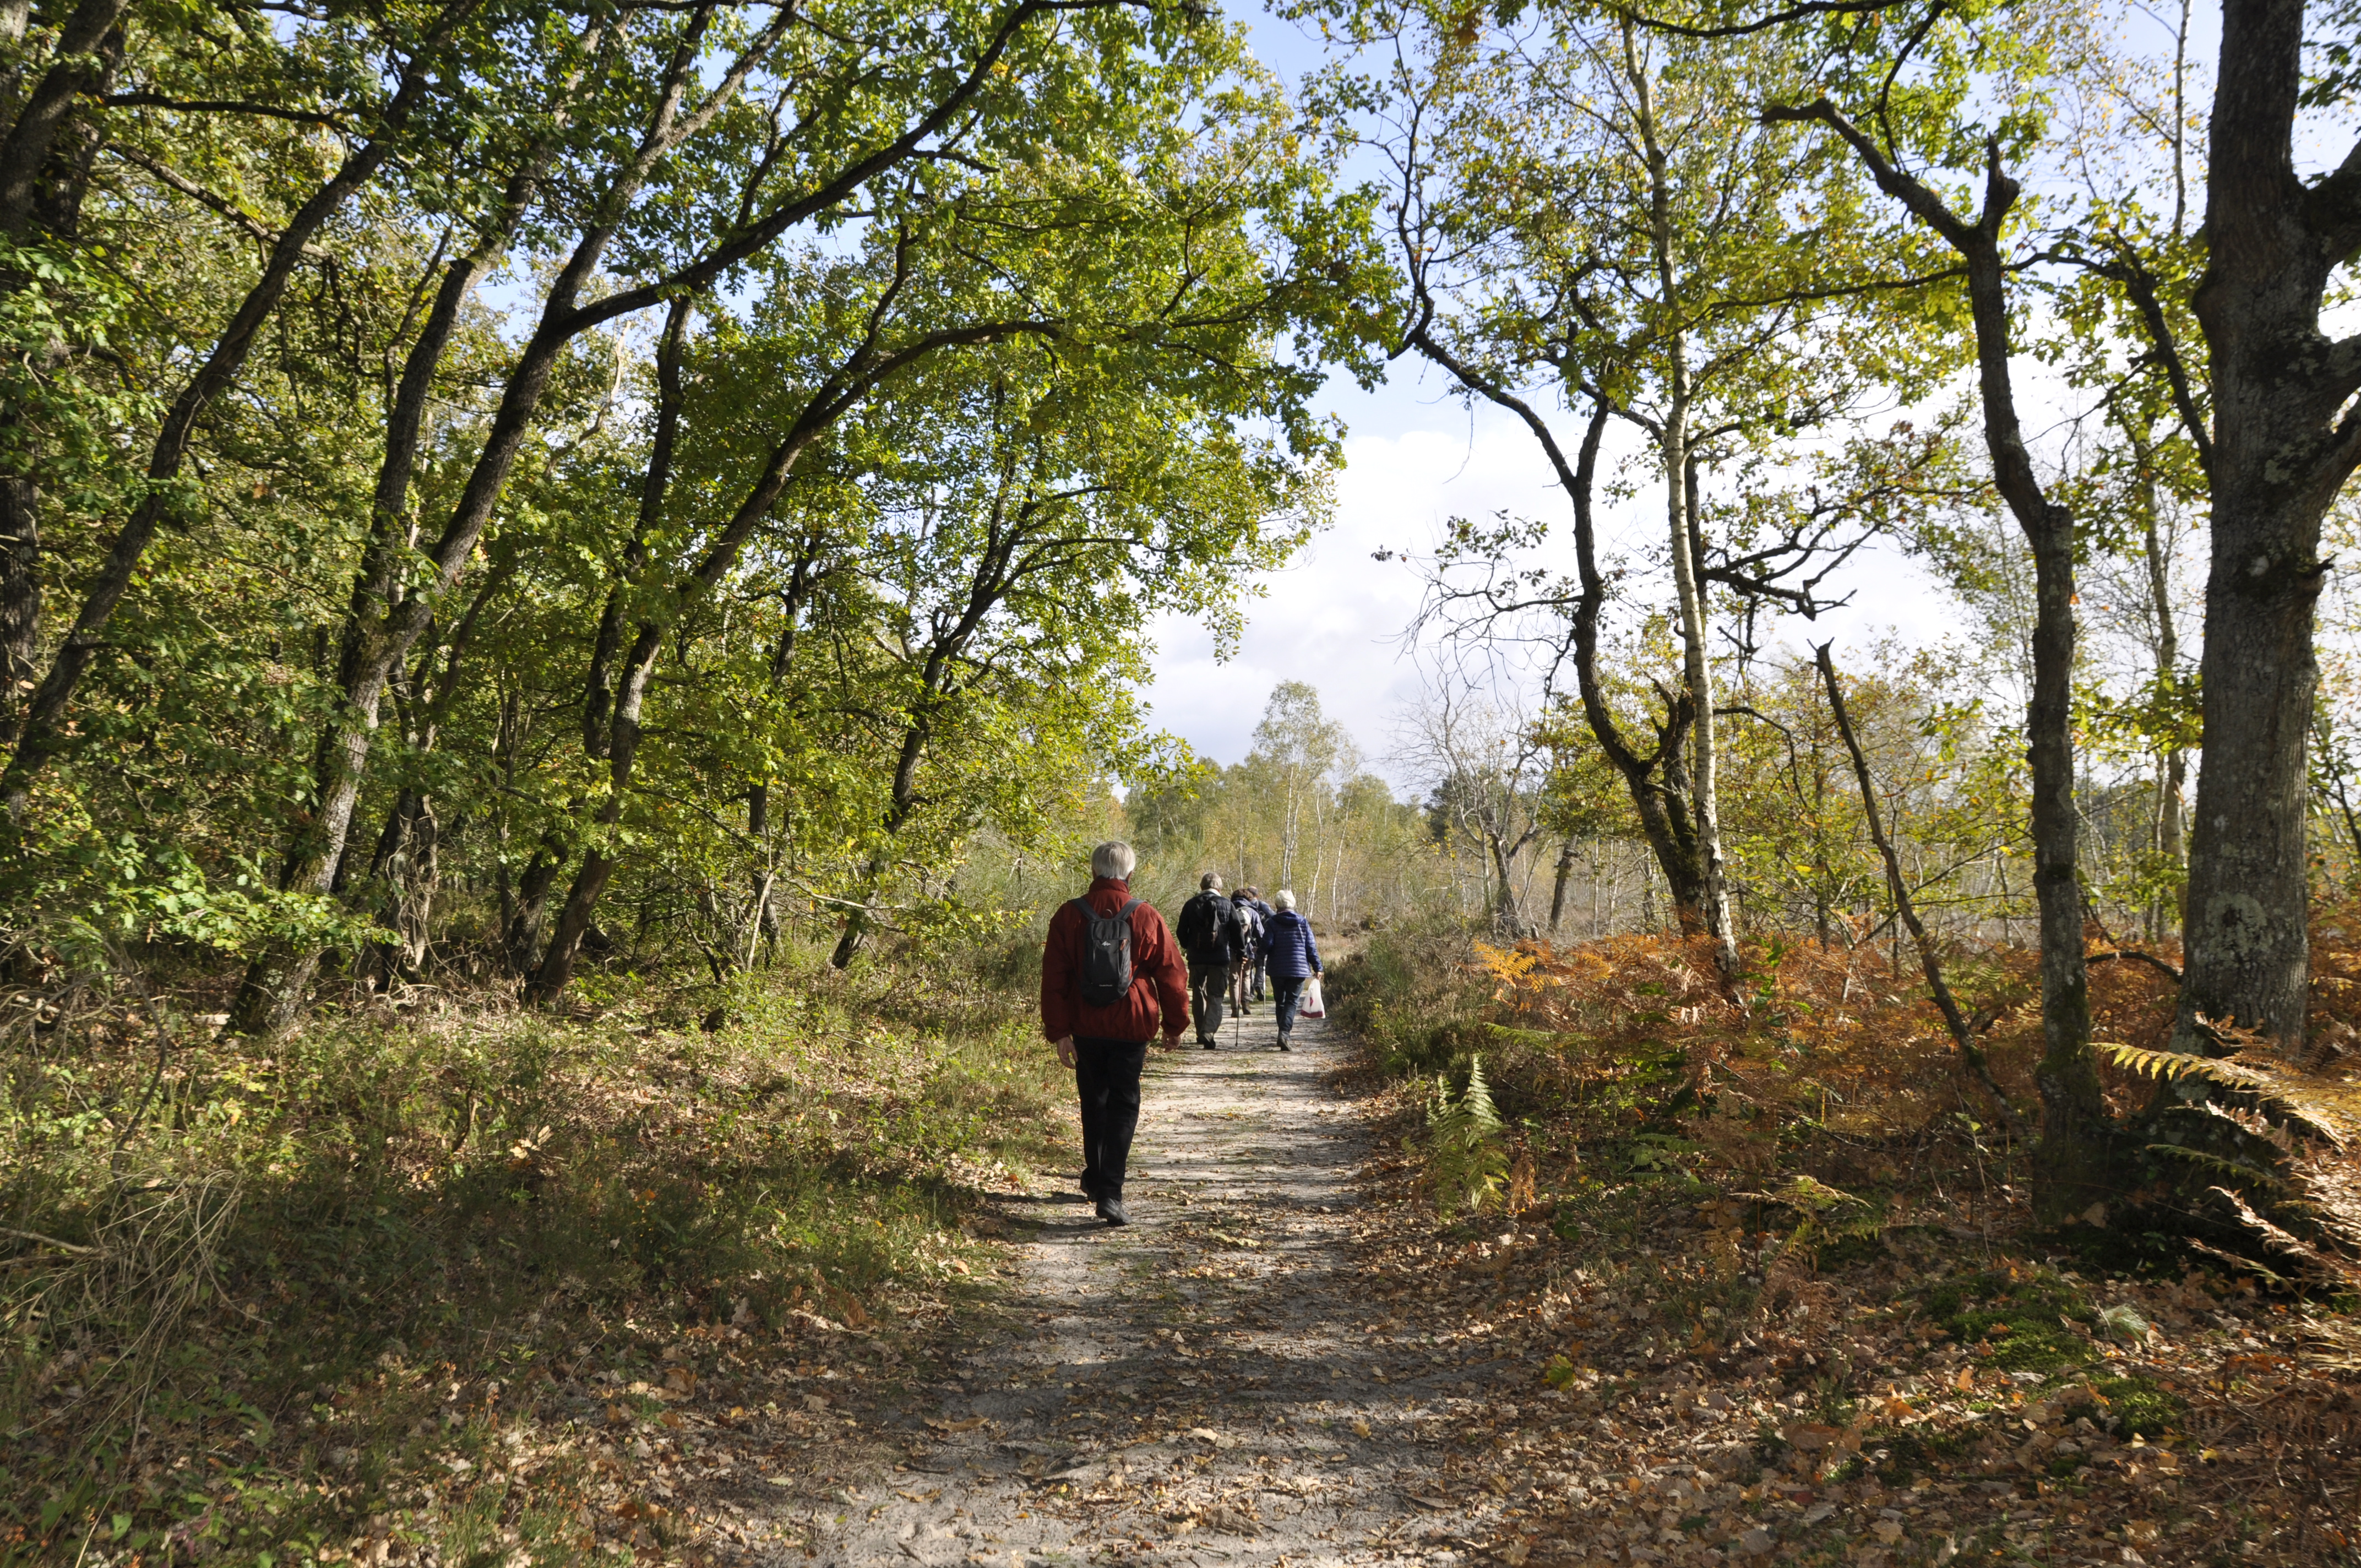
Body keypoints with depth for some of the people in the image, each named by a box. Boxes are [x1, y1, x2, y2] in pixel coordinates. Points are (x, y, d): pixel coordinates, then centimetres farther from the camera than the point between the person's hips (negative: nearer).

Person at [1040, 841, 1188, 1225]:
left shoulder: (1069, 915, -2)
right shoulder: (1146, 917, -4)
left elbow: (1054, 977, -4)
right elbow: (1171, 975, 0)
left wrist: (1058, 1031, -3)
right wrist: (1175, 1024, 12)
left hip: (1086, 1027, 2)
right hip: (1131, 1028, -2)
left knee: (1094, 1102, 19)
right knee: (1123, 1106, 1)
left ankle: (1095, 1178, 33)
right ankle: (1109, 1193, -11)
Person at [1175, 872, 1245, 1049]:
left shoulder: (1191, 905, 2)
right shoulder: (1227, 905, -2)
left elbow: (1181, 931, 5)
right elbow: (1236, 932, -2)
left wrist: (1187, 947, 23)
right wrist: (1240, 954, 9)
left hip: (1196, 957, 2)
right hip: (1220, 958, -2)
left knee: (1198, 995, 15)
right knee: (1216, 997, 1)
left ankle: (1201, 1033, 19)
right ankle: (1208, 1032, -17)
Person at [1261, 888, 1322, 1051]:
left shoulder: (1272, 922, -3)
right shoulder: (1303, 922, 4)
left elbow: (1266, 944, -10)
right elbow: (1311, 947, 4)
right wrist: (1317, 967, 10)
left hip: (1277, 970, 0)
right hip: (1299, 969, 0)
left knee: (1280, 1002, 15)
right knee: (1292, 1002, -3)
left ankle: (1284, 1032, 19)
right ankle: (1284, 1033, -22)